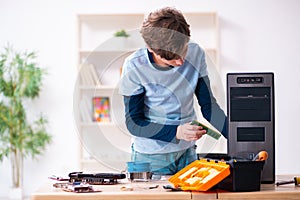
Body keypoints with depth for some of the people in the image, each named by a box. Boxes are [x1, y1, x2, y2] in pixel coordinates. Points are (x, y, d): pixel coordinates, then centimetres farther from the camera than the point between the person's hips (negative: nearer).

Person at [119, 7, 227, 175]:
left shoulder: (196, 54, -7)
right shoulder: (134, 66, -17)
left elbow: (209, 106, 1)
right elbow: (133, 123, -13)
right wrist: (176, 132, -27)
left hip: (187, 152, 3)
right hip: (151, 156, -3)